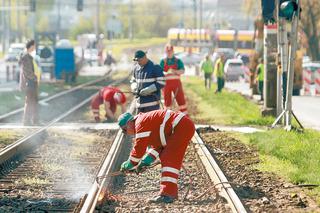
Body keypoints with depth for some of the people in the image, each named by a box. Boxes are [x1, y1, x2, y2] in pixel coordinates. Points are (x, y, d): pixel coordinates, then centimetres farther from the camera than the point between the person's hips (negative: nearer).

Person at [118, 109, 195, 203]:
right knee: (165, 158, 15)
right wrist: (145, 162, 11)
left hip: (183, 126, -11)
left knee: (169, 160, -15)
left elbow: (139, 149, -12)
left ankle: (168, 194, -21)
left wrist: (128, 165, -1)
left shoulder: (141, 123, -12)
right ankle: (172, 192, 19)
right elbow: (156, 147, 22)